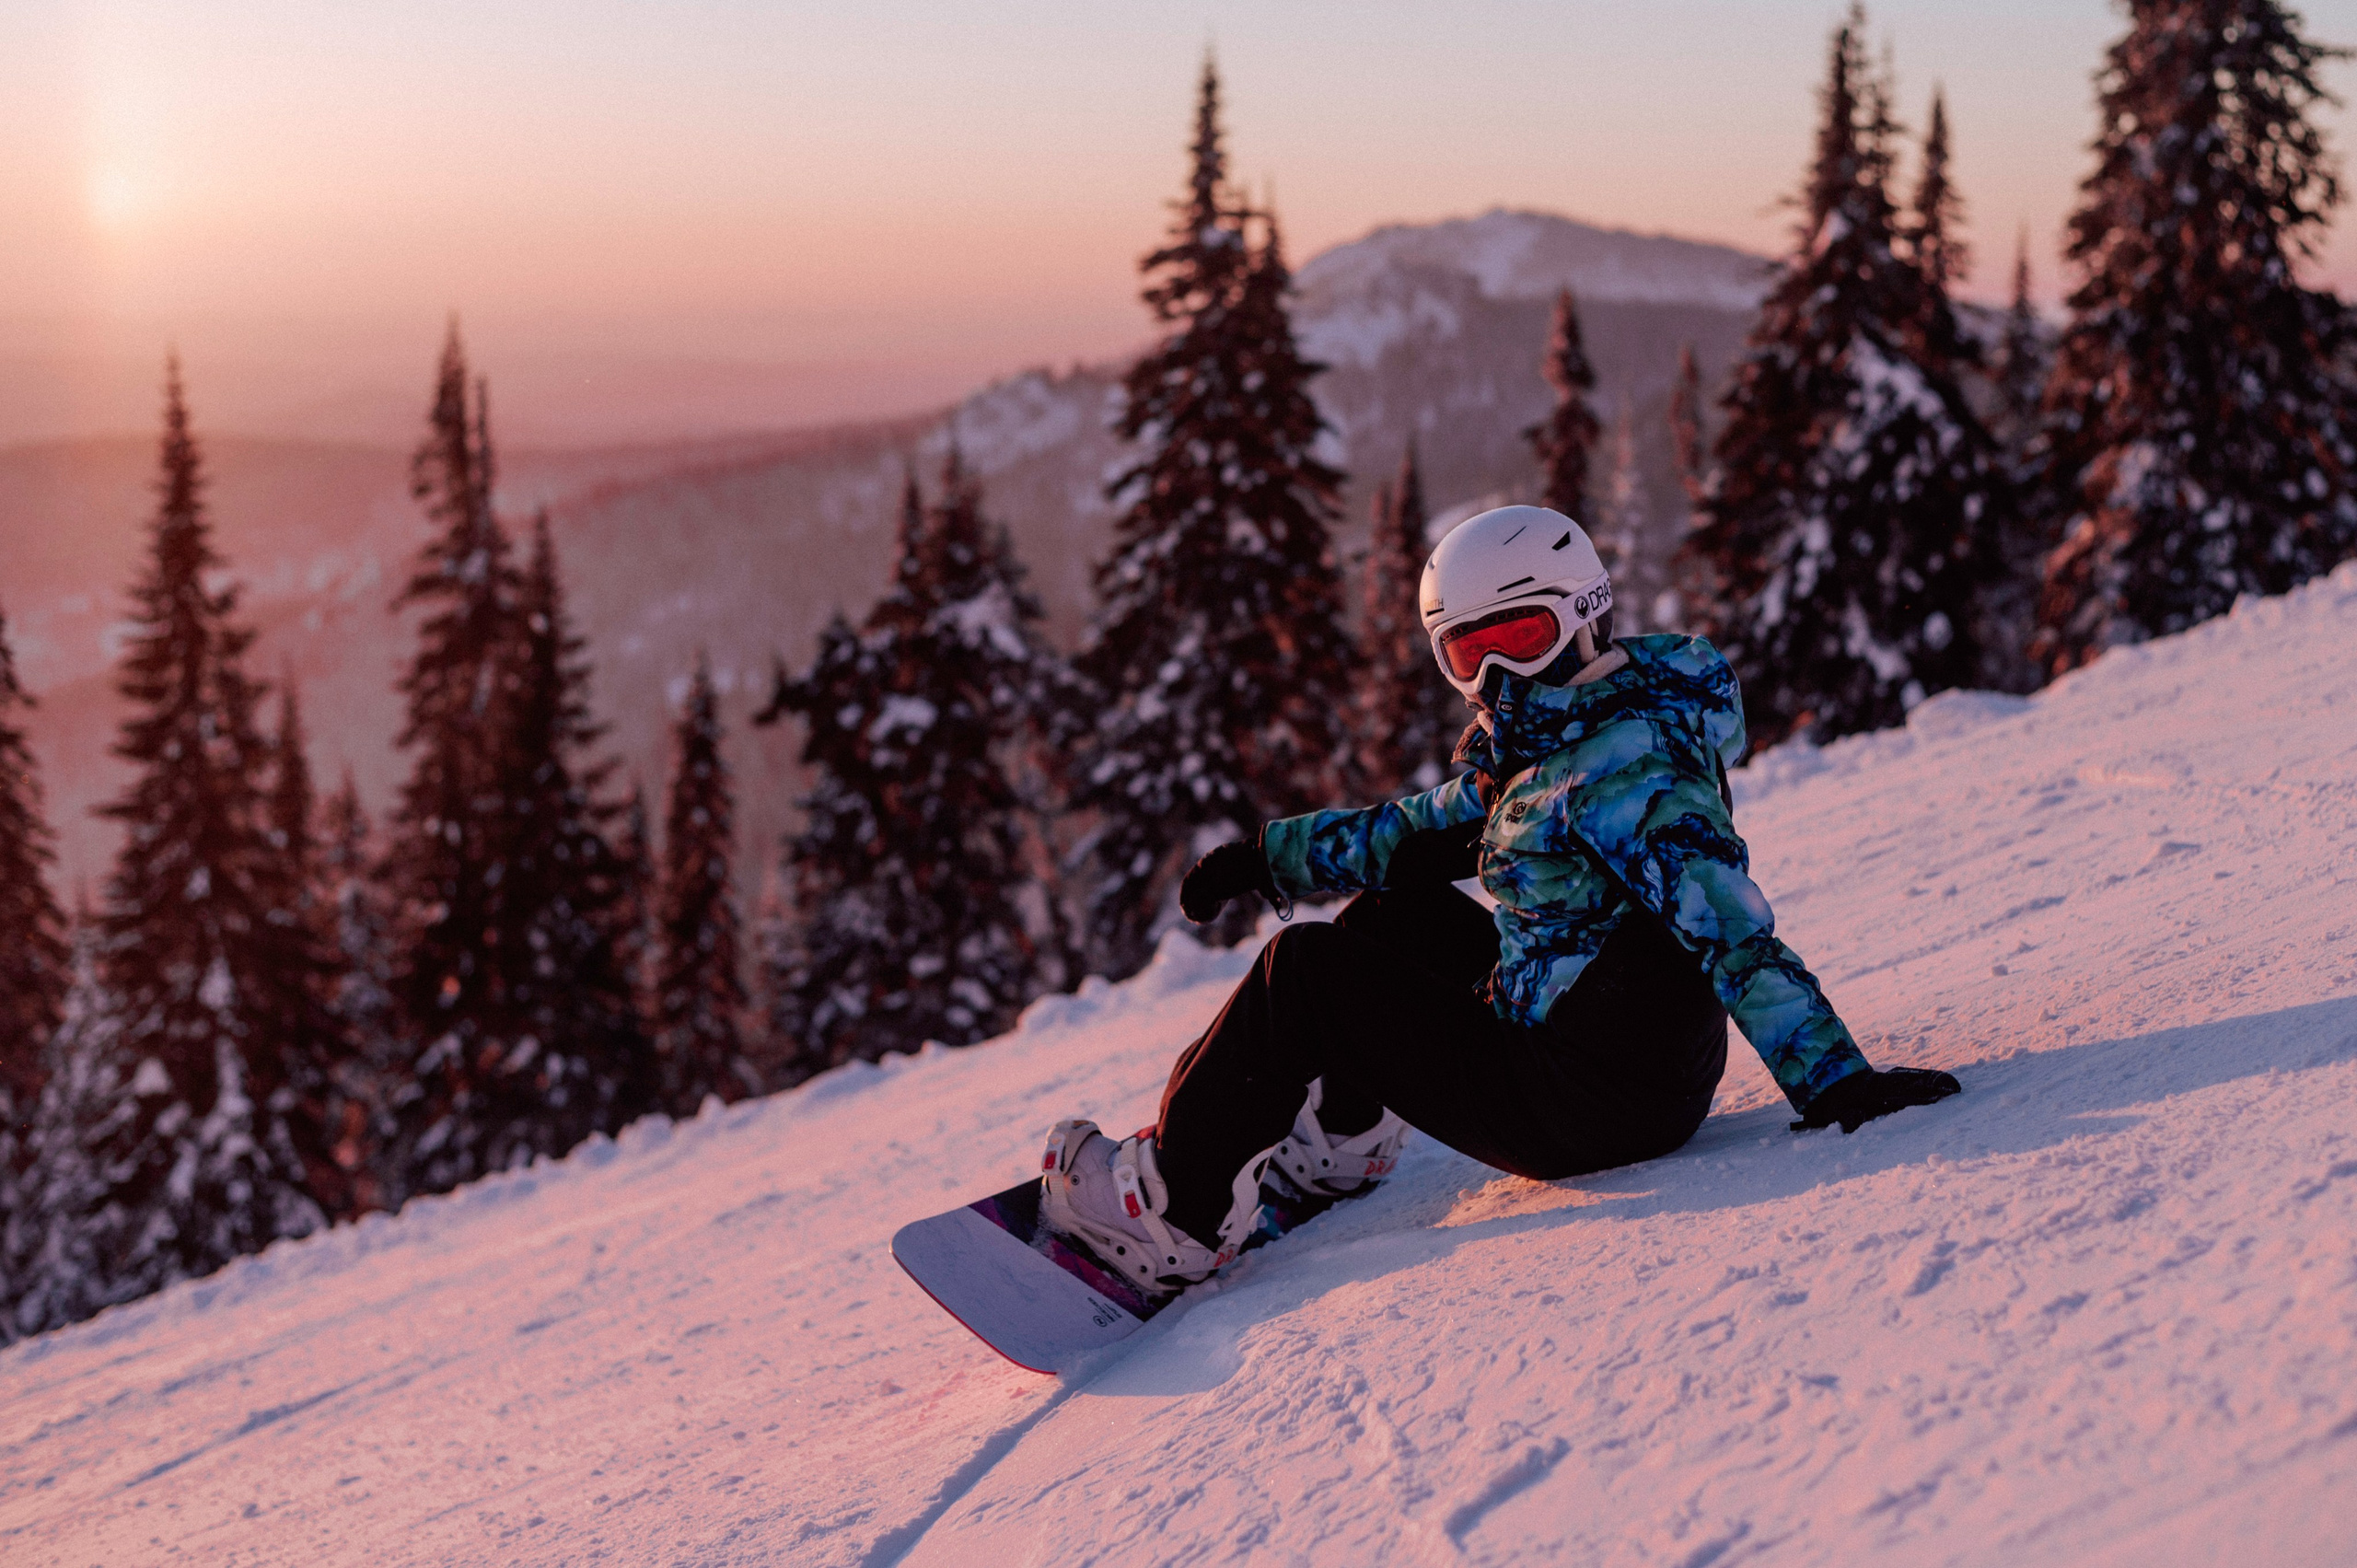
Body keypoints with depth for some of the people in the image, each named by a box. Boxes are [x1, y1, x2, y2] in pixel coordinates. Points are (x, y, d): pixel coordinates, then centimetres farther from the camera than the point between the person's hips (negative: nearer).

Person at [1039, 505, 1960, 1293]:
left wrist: (1833, 1079, -35)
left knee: (1306, 973, -2)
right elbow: (1420, 832, 23)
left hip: (1591, 1102, -10)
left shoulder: (1625, 766, -20)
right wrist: (1272, 858, 22)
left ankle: (1172, 1223, 5)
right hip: (1642, 1070, 10)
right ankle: (1336, 1142, 33)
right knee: (1398, 912, 24)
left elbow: (1732, 931, -29)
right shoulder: (1548, 750, 10)